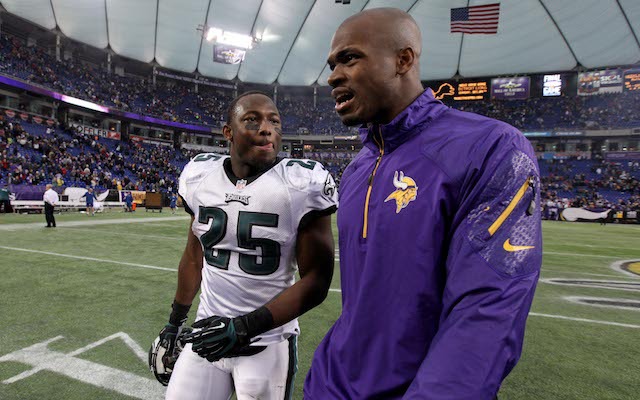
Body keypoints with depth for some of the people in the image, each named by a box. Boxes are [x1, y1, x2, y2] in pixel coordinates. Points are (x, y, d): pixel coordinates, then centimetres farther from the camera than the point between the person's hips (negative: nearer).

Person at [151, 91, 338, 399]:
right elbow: (194, 256, 11)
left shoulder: (301, 184, -15)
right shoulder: (200, 177, -1)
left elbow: (316, 280, -14)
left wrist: (245, 327, -19)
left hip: (267, 344, -3)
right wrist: (174, 322, 17)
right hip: (208, 331, 4)